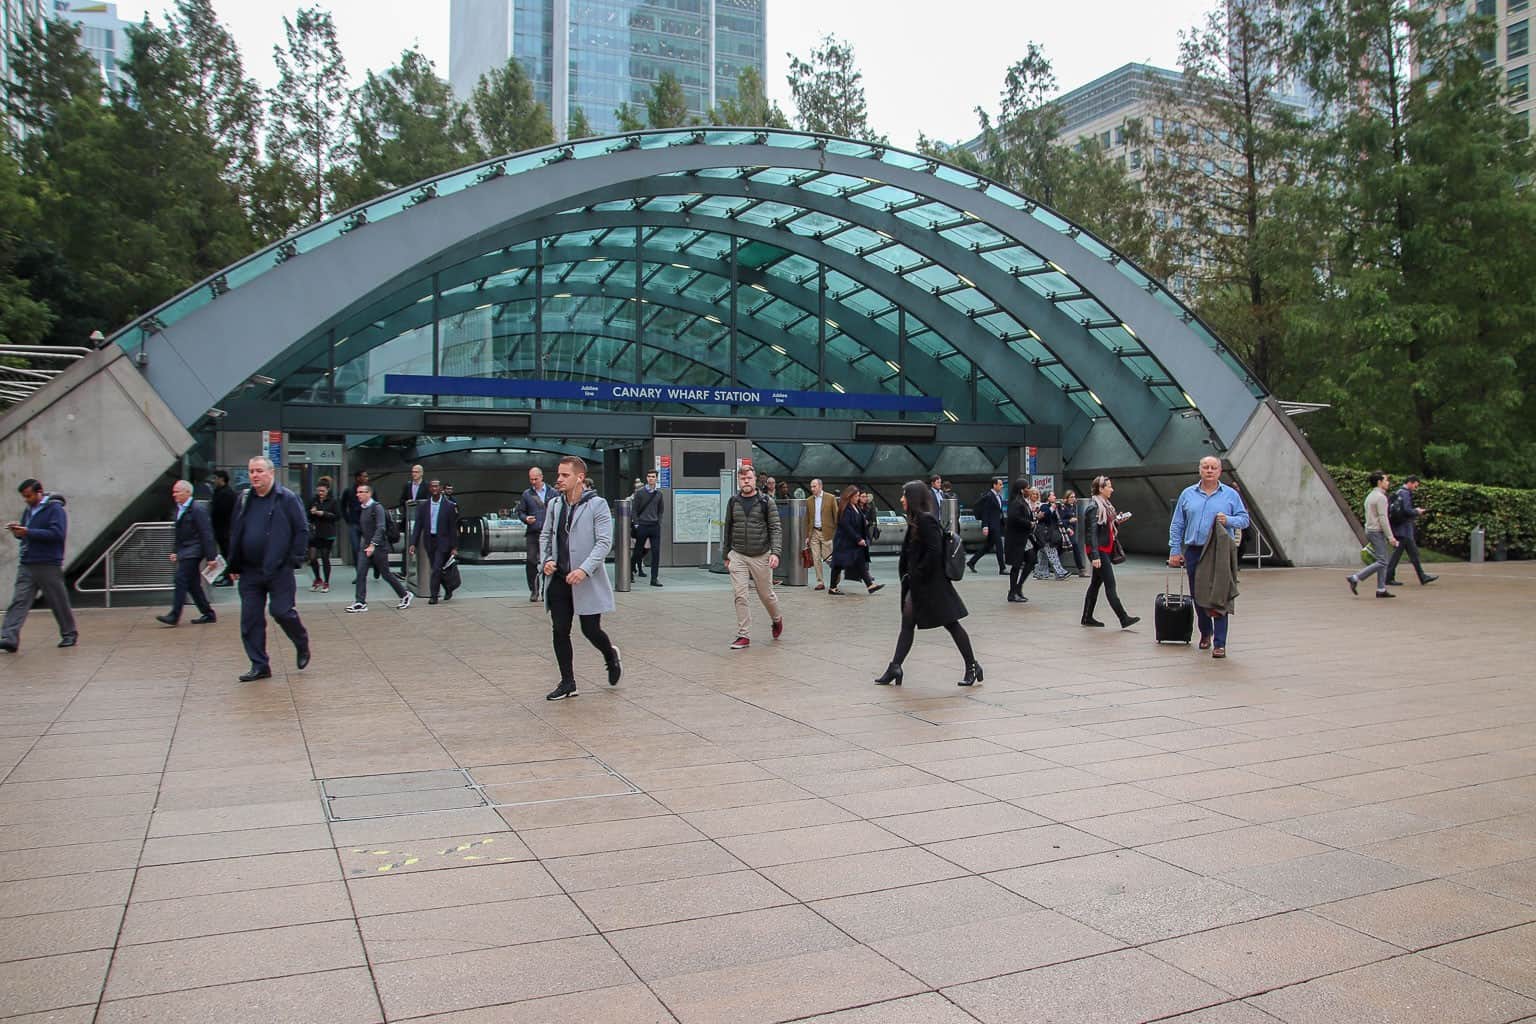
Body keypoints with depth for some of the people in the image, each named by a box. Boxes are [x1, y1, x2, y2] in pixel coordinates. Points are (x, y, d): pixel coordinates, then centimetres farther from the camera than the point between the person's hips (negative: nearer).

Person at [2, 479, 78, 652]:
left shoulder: (55, 509, -7)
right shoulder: (28, 510, 16)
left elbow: (57, 534, -19)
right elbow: (25, 535, 22)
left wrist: (28, 532, -20)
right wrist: (17, 530, -1)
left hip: (49, 565, -6)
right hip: (26, 565, 6)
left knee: (59, 602, 4)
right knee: (18, 601, -5)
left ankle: (69, 635, 20)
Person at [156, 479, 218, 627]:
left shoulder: (197, 510, -13)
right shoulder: (179, 509, 15)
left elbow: (206, 534, -16)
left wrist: (211, 556, -18)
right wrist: (175, 551, 17)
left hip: (193, 552, -9)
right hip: (184, 552, 9)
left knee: (181, 580, -11)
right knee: (193, 584, 10)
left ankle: (174, 615, -9)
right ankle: (208, 614, 16)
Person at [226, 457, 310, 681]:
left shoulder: (287, 499, -4)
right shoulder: (244, 500, 11)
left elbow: (302, 531, -4)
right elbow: (234, 534, 16)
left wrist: (294, 560, -9)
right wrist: (234, 565, 12)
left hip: (279, 570, -5)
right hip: (249, 572, 5)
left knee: (282, 612, -5)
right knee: (250, 620, 3)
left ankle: (302, 646, 23)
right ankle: (259, 666, 12)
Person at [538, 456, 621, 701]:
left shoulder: (597, 505, -9)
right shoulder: (555, 504, 8)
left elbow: (604, 541, -13)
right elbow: (545, 535, 18)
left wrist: (584, 569, -23)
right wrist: (546, 559, 0)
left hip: (587, 581, -5)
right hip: (559, 579, 5)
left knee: (591, 630, 1)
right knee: (560, 632, 5)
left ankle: (611, 656, 33)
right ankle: (567, 682, 17)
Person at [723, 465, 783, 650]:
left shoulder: (766, 502, -4)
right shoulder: (733, 502, 5)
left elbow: (776, 529, -7)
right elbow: (728, 530, 13)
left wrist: (775, 553, -20)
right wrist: (727, 556, 14)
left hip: (761, 556, -2)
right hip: (738, 556, 2)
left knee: (766, 595, 11)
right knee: (740, 596, -6)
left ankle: (777, 619, 40)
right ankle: (744, 636, 1)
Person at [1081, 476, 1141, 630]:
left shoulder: (1105, 506, 15)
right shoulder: (1094, 507, -14)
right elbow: (1092, 532, -20)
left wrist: (1117, 521, 3)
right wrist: (1095, 555, -25)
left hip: (1106, 550, 10)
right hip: (1099, 551, -10)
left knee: (1096, 583, 12)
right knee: (1110, 586, -8)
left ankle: (1087, 617, 19)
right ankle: (1124, 619, -8)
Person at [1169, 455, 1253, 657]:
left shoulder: (1231, 495, 6)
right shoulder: (1188, 494, 10)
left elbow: (1244, 519, 5)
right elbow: (1176, 525, 10)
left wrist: (1228, 520, -15)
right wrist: (1175, 550, 3)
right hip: (1194, 552, 2)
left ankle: (1220, 644, -2)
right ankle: (1205, 632, 33)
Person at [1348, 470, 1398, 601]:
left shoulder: (1370, 496, 15)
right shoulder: (1381, 497, -15)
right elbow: (1383, 519, -20)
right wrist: (1390, 537, -18)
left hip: (1370, 531, 10)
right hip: (1378, 532, -10)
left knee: (1384, 561, 10)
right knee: (1381, 562, -10)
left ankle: (1381, 589, 9)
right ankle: (1355, 578, -14)